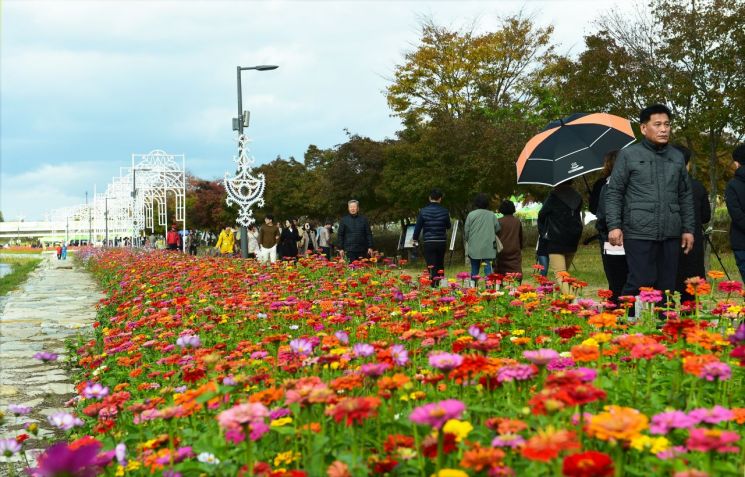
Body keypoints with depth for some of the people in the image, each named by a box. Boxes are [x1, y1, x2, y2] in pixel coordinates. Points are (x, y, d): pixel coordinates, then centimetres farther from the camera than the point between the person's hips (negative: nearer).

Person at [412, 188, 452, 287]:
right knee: (440, 266, 17)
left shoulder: (423, 211, -5)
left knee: (432, 267, -3)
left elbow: (418, 227, -1)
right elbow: (448, 226, 10)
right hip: (441, 242, 2)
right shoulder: (444, 211, -2)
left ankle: (434, 286, -10)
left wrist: (415, 239, 12)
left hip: (429, 243, -2)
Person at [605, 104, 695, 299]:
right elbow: (614, 193, 0)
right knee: (640, 285, -8)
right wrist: (614, 226, -10)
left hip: (671, 234, 5)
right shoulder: (629, 155, 1)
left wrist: (688, 229, 13)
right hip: (639, 233, -5)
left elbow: (686, 196, 19)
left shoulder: (677, 157, 14)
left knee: (666, 287, 6)